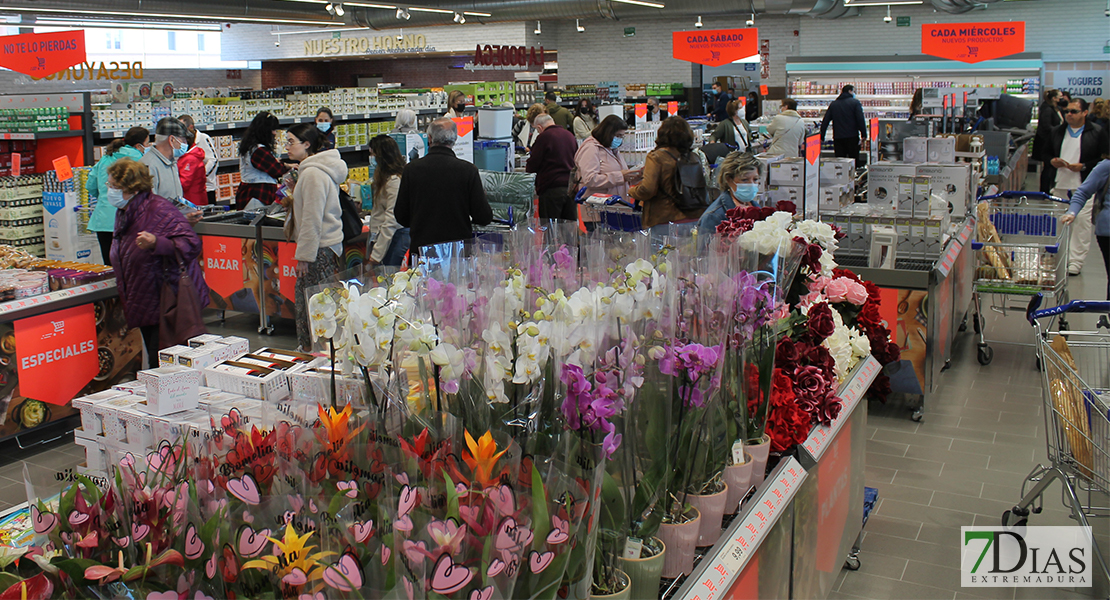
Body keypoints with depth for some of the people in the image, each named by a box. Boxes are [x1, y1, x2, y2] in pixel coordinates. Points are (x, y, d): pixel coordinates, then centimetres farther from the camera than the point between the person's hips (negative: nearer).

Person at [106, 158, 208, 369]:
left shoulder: (159, 210, -17)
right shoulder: (123, 213, 11)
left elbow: (191, 245, -25)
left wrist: (156, 243, -38)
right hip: (145, 306, 9)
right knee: (154, 362, 14)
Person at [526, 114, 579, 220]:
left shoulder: (544, 137, -8)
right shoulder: (570, 136, 11)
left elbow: (532, 165, -5)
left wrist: (527, 168, 16)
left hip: (552, 189, -6)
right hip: (571, 188, 6)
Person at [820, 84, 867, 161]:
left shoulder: (833, 104, 12)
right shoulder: (855, 102, 0)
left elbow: (825, 121, 10)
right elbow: (860, 119, -9)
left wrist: (822, 137, 12)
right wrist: (864, 135, -7)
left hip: (837, 138, 3)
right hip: (852, 137, -3)